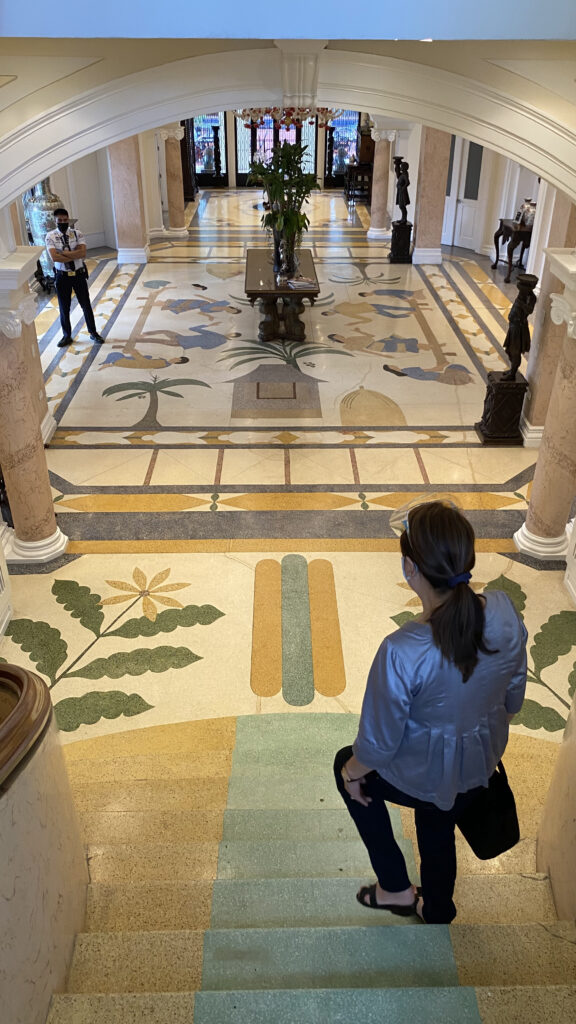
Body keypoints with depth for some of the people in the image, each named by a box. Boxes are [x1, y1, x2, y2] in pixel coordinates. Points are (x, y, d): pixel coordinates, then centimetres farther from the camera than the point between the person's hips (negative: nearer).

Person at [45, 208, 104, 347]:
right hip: (62, 276, 0)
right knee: (64, 308, 10)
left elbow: (83, 253, -19)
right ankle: (67, 336, 25)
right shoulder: (50, 236, -7)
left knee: (86, 305, 9)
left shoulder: (77, 234, -4)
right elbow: (54, 257, -20)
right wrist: (75, 254, -19)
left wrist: (63, 253, -20)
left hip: (79, 274, 0)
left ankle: (93, 333, 25)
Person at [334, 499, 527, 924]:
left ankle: (397, 889, 39)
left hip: (422, 776, -5)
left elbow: (379, 743, -23)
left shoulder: (401, 653, -39)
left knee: (346, 763, 27)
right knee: (440, 833, 34)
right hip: (480, 765, 5)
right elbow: (513, 698, -3)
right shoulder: (505, 612, -22)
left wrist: (353, 772, -1)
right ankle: (437, 913, 61)